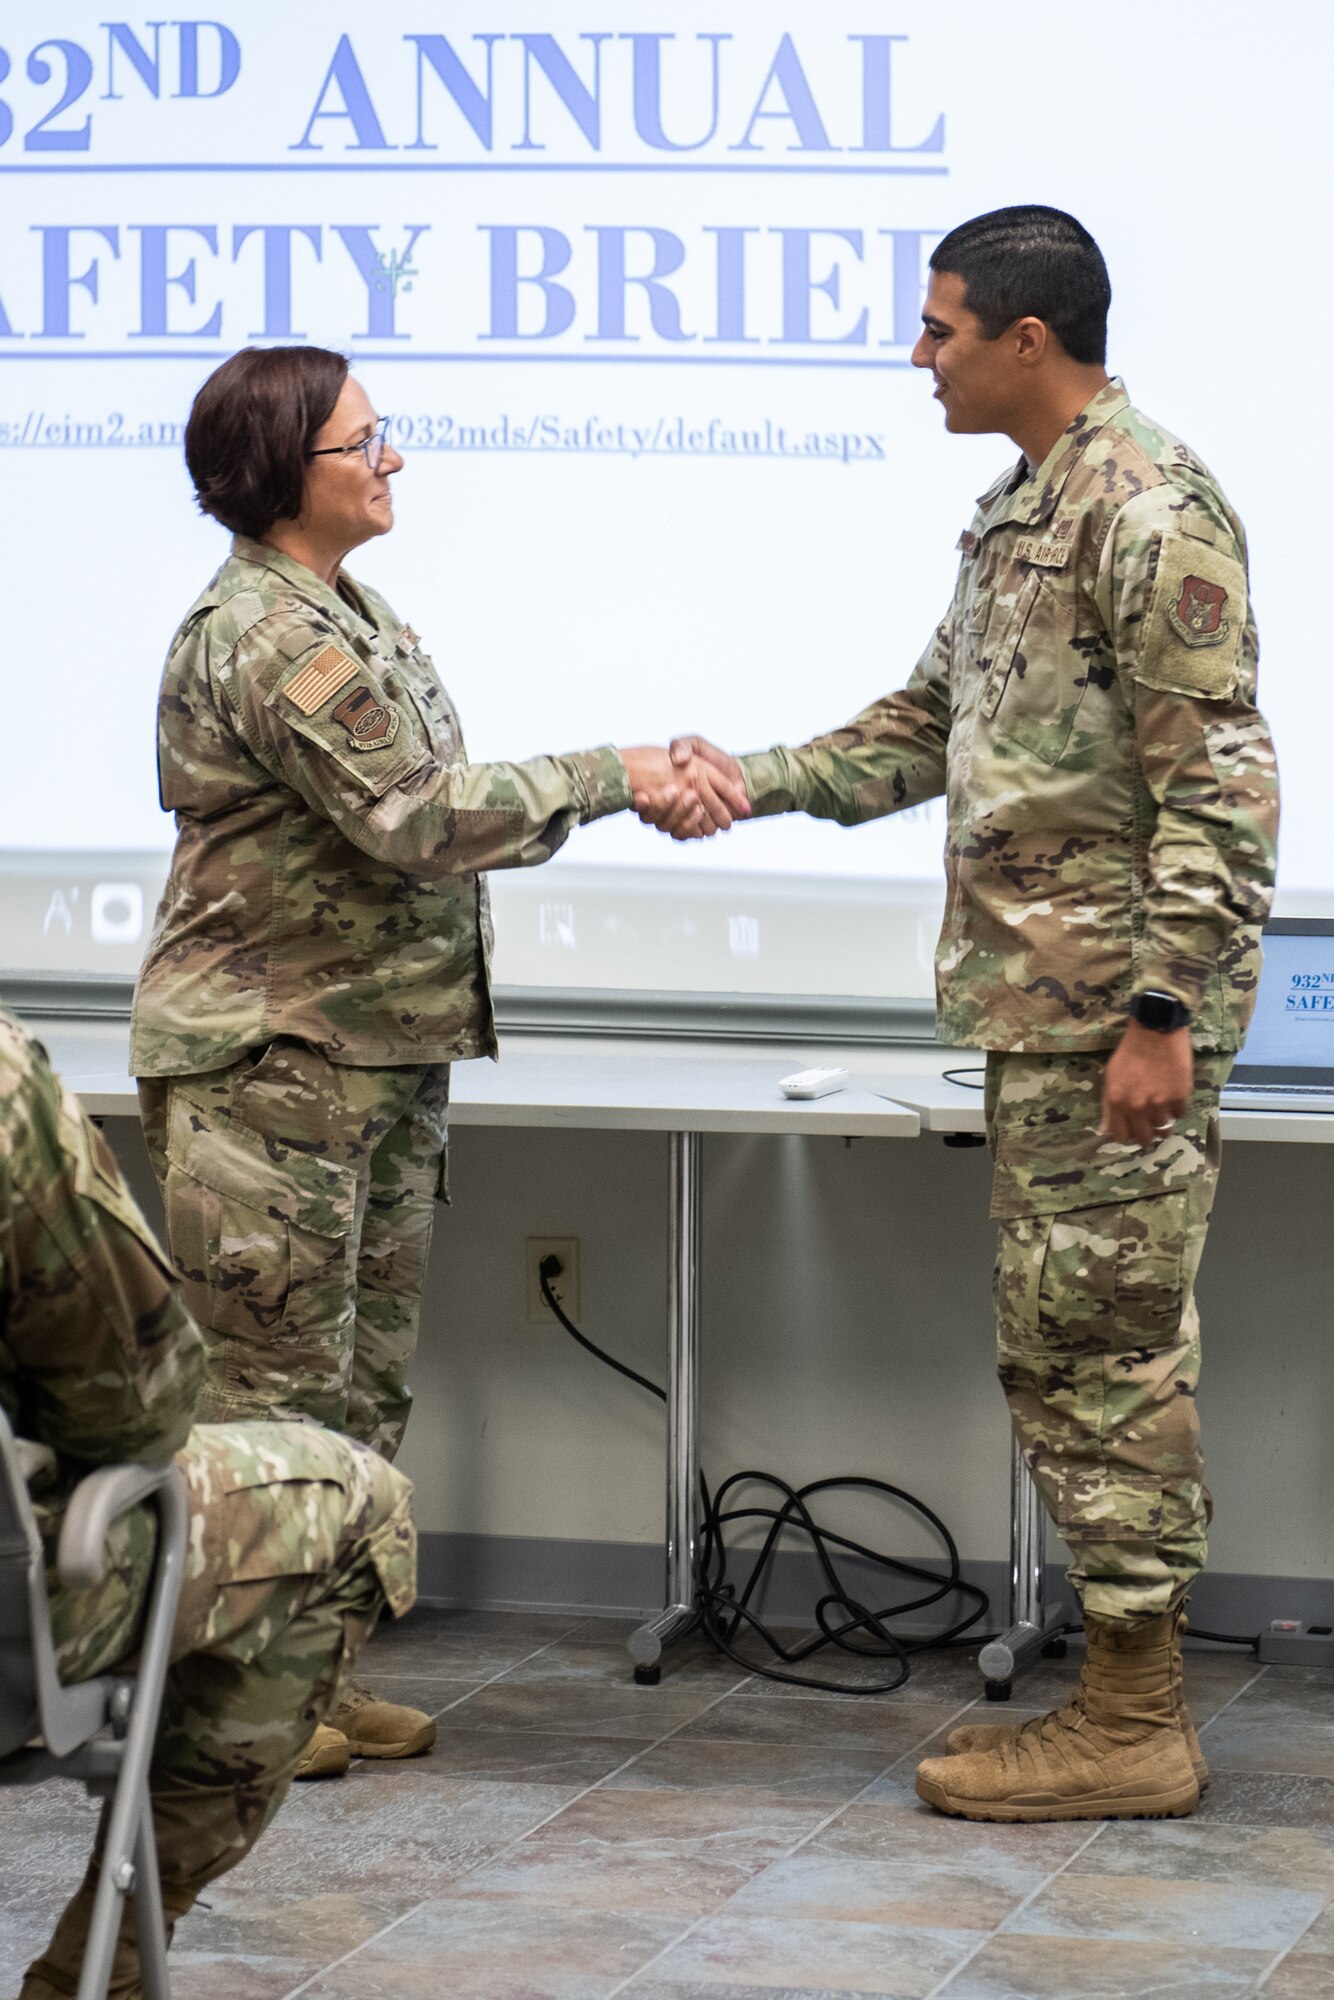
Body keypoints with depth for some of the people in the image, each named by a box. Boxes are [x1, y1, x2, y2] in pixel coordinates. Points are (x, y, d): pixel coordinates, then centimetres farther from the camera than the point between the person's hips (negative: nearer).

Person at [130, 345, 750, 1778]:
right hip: (271, 1066, -10)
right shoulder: (266, 638, -19)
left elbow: (431, 805, 11)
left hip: (382, 1056, 10)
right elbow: (423, 818, -22)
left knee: (363, 1387, 13)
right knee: (271, 1387, -3)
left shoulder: (342, 612, 14)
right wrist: (611, 775, -12)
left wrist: (653, 783, 0)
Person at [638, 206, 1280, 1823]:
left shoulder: (1149, 508, -14)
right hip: (1038, 1012, 10)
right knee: (1064, 1349, 12)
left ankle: (1132, 1730, 2)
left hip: (1115, 1012, -10)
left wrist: (1164, 1013, -22)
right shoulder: (1017, 516, 18)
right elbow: (923, 728, 26)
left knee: (1109, 1349, -5)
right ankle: (1121, 1700, 19)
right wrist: (751, 782, 14)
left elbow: (1218, 786, -19)